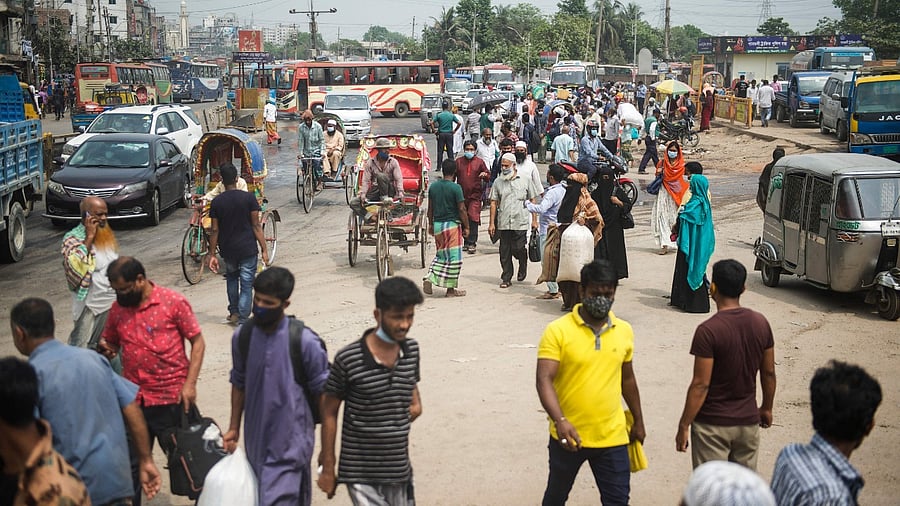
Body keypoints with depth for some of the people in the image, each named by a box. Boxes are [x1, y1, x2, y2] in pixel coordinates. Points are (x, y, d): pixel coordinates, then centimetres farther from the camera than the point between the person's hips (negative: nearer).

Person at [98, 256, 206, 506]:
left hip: (172, 398, -4)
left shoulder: (174, 302, -10)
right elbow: (111, 344, 16)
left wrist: (189, 384, -14)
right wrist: (105, 349, -9)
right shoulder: (117, 308, 3)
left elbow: (197, 342, -7)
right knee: (130, 462, 10)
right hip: (134, 399, 4)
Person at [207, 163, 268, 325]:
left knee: (231, 277, 26)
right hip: (248, 248, -3)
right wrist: (264, 249, -3)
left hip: (228, 249, 3)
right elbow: (256, 226, -8)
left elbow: (214, 230, -1)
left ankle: (233, 313, 29)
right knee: (246, 284, 3)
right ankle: (243, 321, 0)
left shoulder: (217, 202, -4)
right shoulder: (249, 198, -9)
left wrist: (212, 254, 6)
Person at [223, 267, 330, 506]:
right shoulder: (242, 336, -3)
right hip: (256, 438, 5)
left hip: (291, 441, -5)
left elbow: (322, 392, -7)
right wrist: (234, 428, 13)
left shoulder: (304, 341, -16)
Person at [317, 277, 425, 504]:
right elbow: (329, 413, -6)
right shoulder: (348, 359, -16)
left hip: (399, 469, 5)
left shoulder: (411, 349, -1)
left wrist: (416, 404, 0)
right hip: (361, 473, -5)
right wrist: (328, 468, -3)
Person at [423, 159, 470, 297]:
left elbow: (430, 208, 10)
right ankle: (451, 289, 5)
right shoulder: (456, 188, -12)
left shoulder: (433, 186, 4)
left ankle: (429, 278, 3)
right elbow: (462, 209, -11)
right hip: (452, 225, -6)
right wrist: (466, 227, -3)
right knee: (454, 258, 2)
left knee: (440, 256, 19)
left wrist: (431, 224, 21)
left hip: (437, 225, 6)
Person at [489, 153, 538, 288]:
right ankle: (506, 278, 15)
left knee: (518, 249, -6)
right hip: (503, 224, 2)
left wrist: (534, 220, 3)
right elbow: (494, 203, 8)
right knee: (504, 253, 3)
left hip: (521, 223, -2)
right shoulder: (498, 182, 8)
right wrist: (492, 223, 3)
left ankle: (523, 267, 26)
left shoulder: (525, 181, 4)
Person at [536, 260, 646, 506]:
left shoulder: (624, 331, 2)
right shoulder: (557, 331, -12)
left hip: (612, 438, 2)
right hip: (568, 435, -2)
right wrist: (560, 420, -33)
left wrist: (638, 421, 20)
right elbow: (544, 380, -20)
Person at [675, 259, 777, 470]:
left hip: (712, 424, -5)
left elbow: (701, 385, -19)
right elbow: (768, 373, 6)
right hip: (748, 421, 5)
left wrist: (684, 426, -11)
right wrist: (767, 408, 22)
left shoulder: (708, 330, -20)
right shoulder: (760, 323, -3)